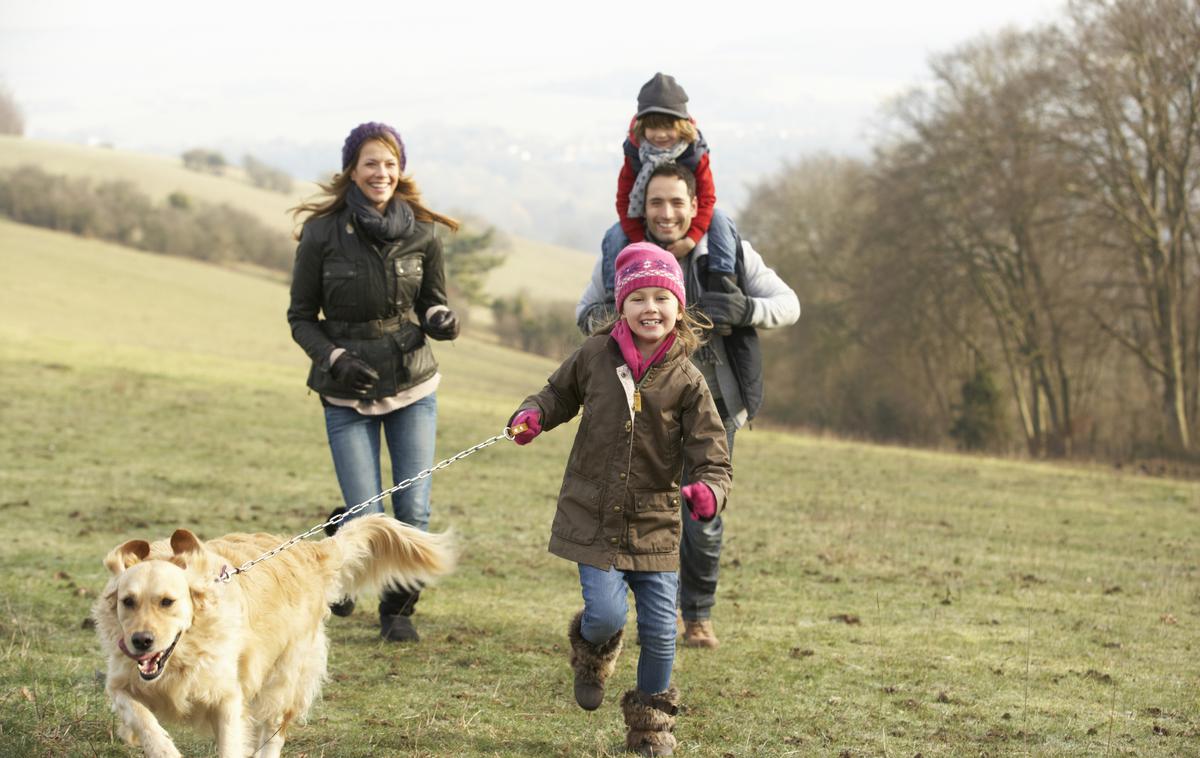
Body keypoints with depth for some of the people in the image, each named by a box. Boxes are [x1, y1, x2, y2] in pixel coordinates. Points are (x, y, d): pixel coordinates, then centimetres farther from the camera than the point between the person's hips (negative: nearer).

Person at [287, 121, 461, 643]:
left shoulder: (421, 233, -2)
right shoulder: (322, 233, -8)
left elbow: (433, 304, 9)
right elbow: (301, 317, 0)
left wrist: (440, 321, -15)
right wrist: (334, 358, -18)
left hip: (413, 387, 2)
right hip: (348, 394, -2)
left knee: (414, 511, -4)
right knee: (367, 518, -7)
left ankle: (398, 610, 19)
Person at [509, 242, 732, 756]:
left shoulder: (686, 381, -6)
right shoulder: (595, 356, -3)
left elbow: (711, 457, -8)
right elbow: (561, 392, 17)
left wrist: (709, 491, -29)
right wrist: (535, 414, -4)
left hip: (655, 523, 1)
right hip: (592, 516, 0)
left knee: (659, 630, 2)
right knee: (607, 613, -14)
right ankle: (593, 651, 26)